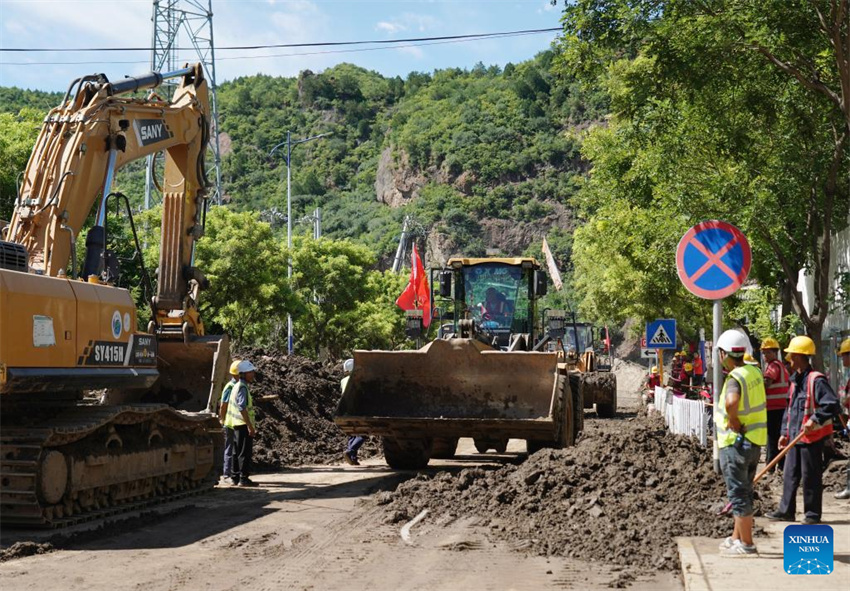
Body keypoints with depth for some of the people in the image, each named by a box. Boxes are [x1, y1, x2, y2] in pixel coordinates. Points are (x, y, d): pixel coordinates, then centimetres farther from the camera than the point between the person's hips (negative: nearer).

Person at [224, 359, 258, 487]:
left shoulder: (237, 386, 17)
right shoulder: (242, 387, -15)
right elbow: (242, 408, -23)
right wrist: (250, 426, -24)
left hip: (237, 424, 10)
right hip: (243, 424, -10)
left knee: (237, 452, 14)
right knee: (245, 452, -8)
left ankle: (235, 477, 19)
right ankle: (244, 479, -8)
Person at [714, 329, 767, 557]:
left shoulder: (735, 379, -21)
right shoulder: (754, 372, 6)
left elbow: (731, 402, -42)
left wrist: (735, 424, -26)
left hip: (736, 443, -9)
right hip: (754, 441, 9)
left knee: (739, 494, -1)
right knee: (744, 493, 18)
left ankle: (746, 545, 4)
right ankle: (737, 537, 30)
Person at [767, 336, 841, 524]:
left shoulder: (816, 380, -15)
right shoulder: (795, 380, 13)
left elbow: (832, 404, -20)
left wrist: (815, 420, -25)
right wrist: (785, 433, 16)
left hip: (811, 437, -8)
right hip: (795, 437, 9)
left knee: (811, 476, 0)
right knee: (789, 474, 11)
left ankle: (813, 514, 10)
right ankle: (786, 510, 19)